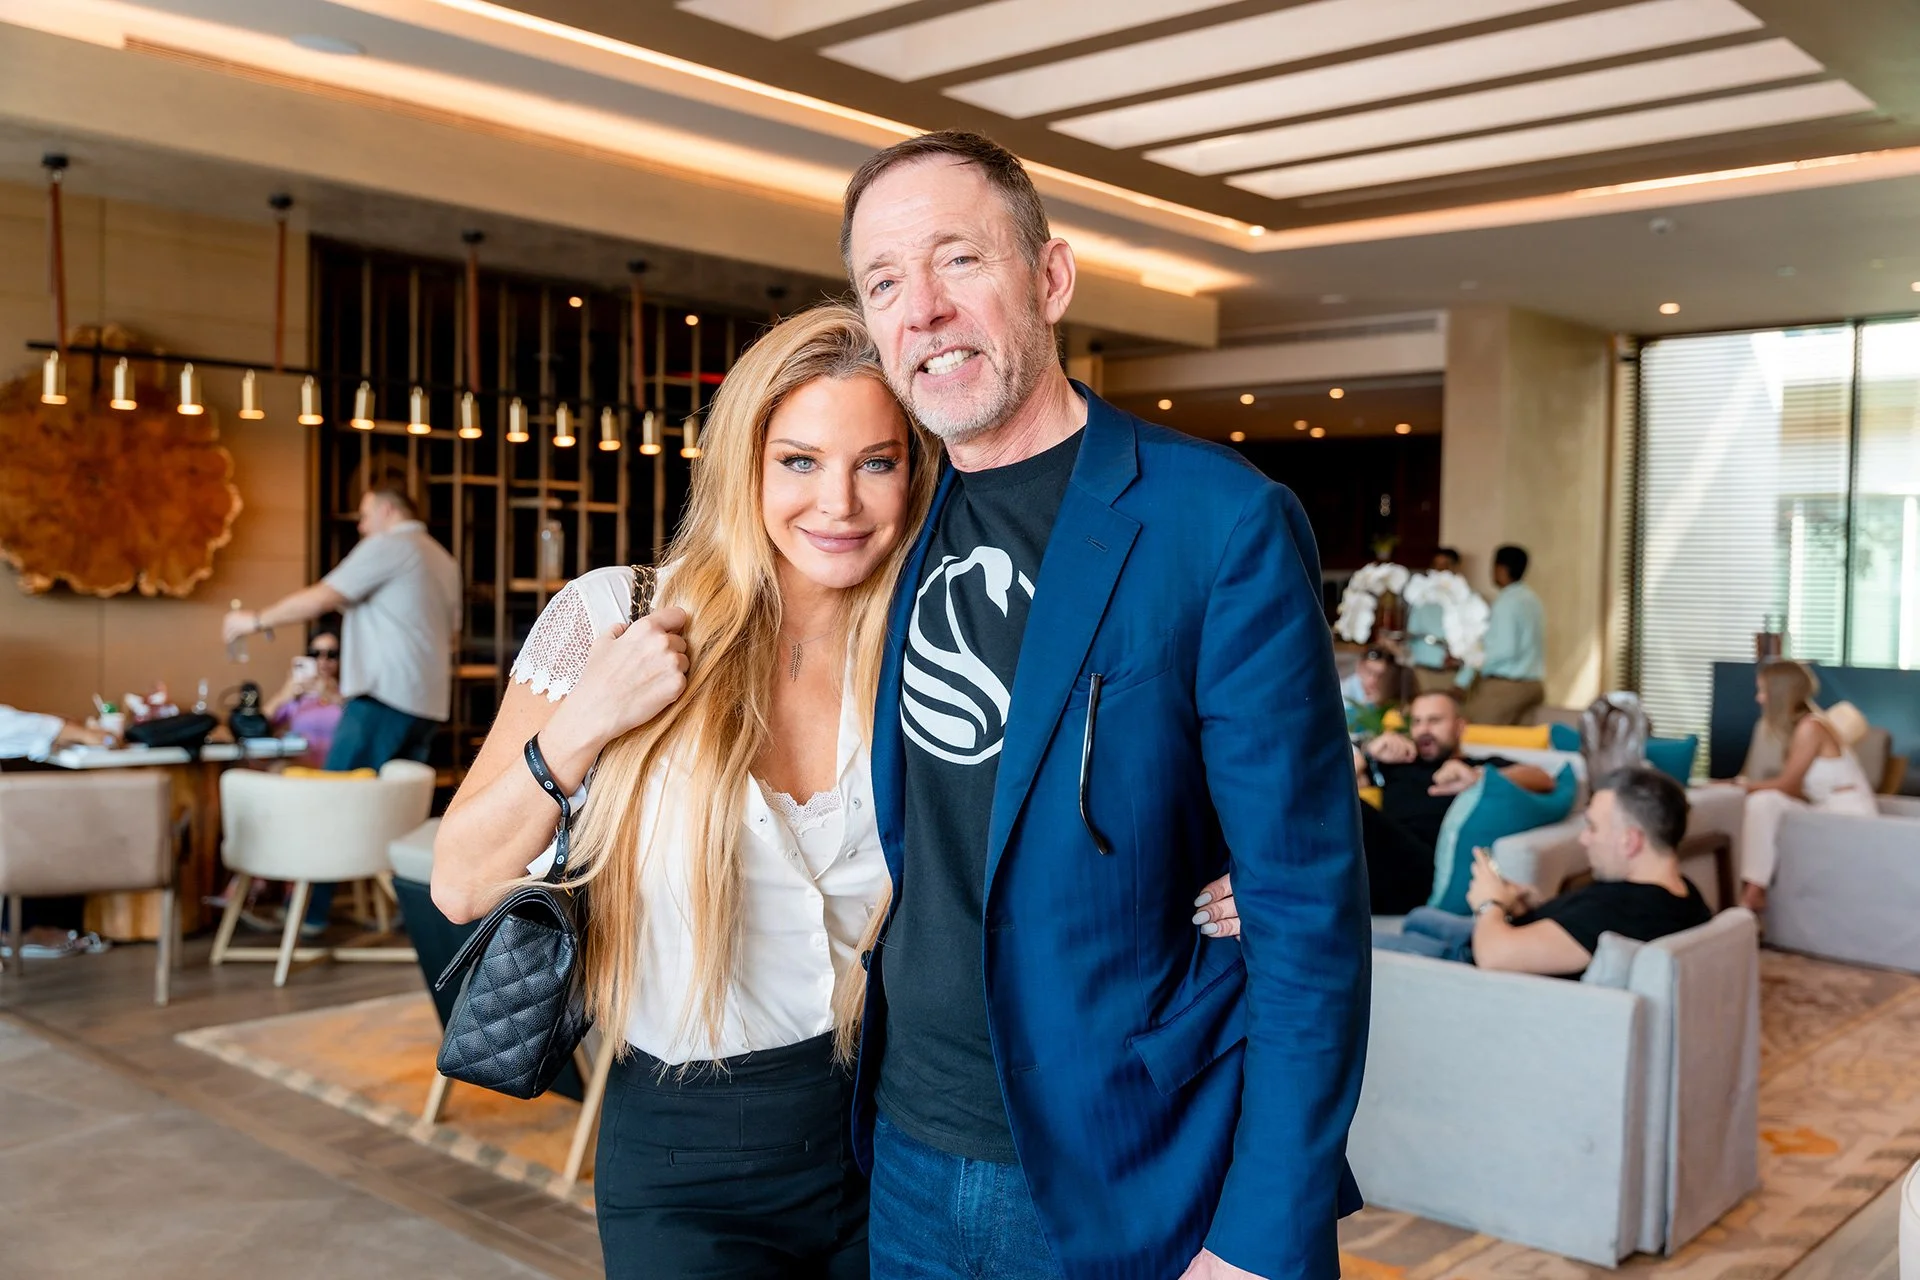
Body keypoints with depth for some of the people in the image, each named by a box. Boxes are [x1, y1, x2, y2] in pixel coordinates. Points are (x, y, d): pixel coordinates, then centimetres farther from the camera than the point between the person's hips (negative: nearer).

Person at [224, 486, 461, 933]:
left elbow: (321, 598, -9)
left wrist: (256, 619, 2)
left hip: (384, 696, -8)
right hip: (428, 703, 8)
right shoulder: (443, 561, 20)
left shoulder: (387, 546, -5)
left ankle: (309, 912, -3)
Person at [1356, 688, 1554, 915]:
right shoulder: (1397, 763, 34)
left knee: (1352, 811, -34)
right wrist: (1368, 752, 14)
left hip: (1432, 871, -3)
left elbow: (1543, 780, 6)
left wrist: (1478, 779, -10)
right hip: (1383, 859, 4)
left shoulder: (1485, 767, 27)